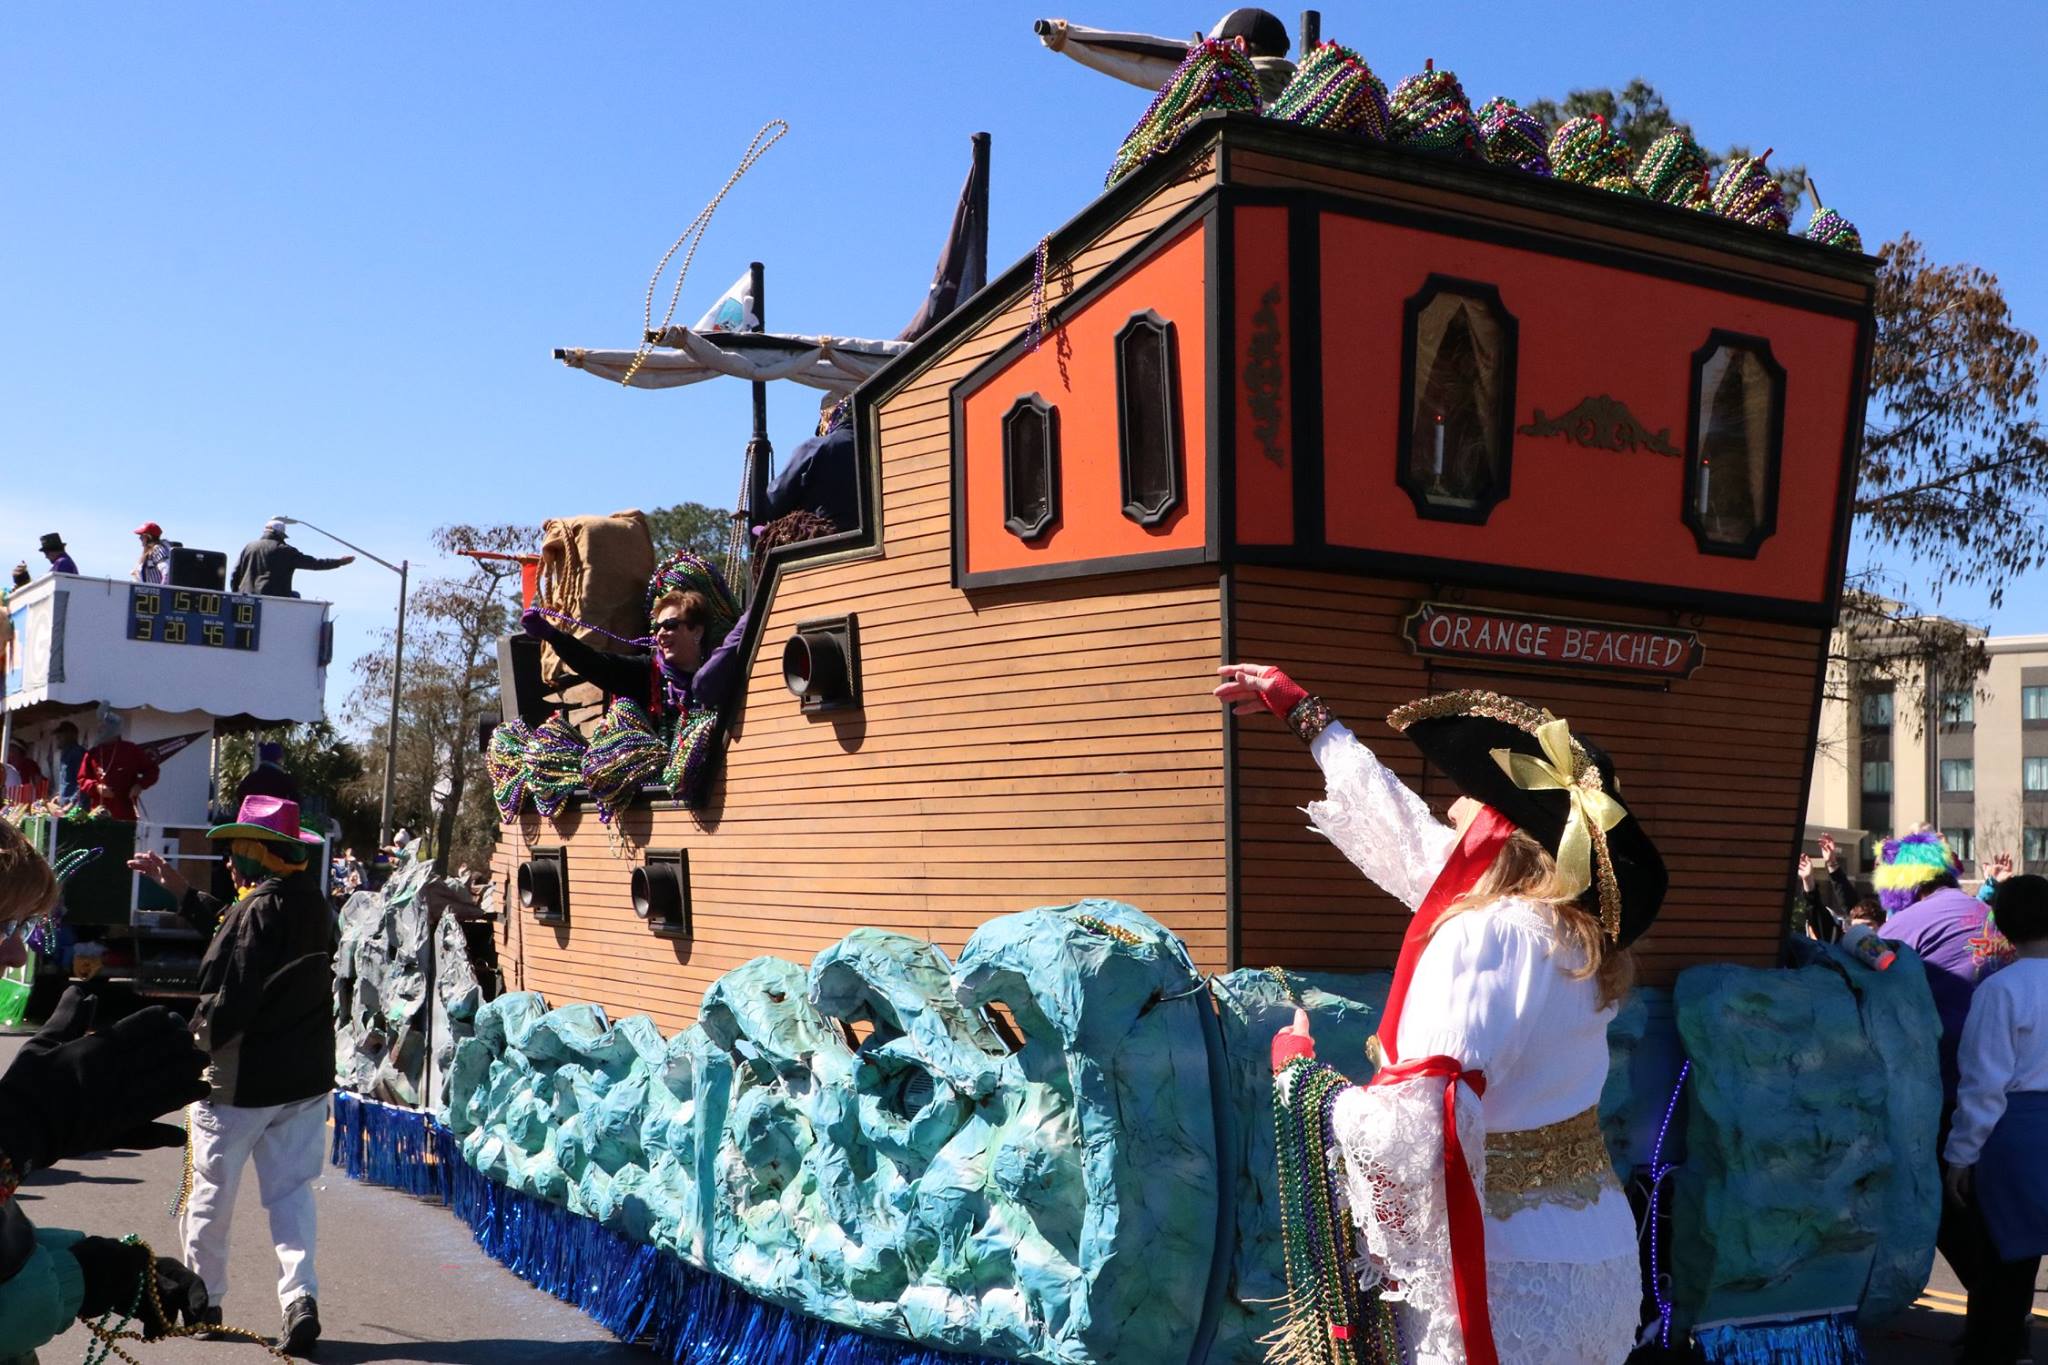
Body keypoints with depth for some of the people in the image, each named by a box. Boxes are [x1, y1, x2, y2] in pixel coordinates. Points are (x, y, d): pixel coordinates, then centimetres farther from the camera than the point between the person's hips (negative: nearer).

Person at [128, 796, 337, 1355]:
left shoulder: (260, 908, -18)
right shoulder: (311, 904, 7)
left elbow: (231, 999, -21)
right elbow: (230, 929, 22)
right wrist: (177, 886, 27)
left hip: (241, 1078, -7)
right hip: (306, 1075, 7)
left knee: (210, 1193, 12)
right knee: (291, 1190, 8)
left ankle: (201, 1297, 25)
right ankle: (300, 1297, -5)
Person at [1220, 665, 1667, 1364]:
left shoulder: (1491, 936, -22)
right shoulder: (1565, 924, 4)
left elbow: (1412, 1136, -30)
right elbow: (1407, 833, 18)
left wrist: (1295, 1071, -12)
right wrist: (1302, 710, 28)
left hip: (1507, 1279, -8)